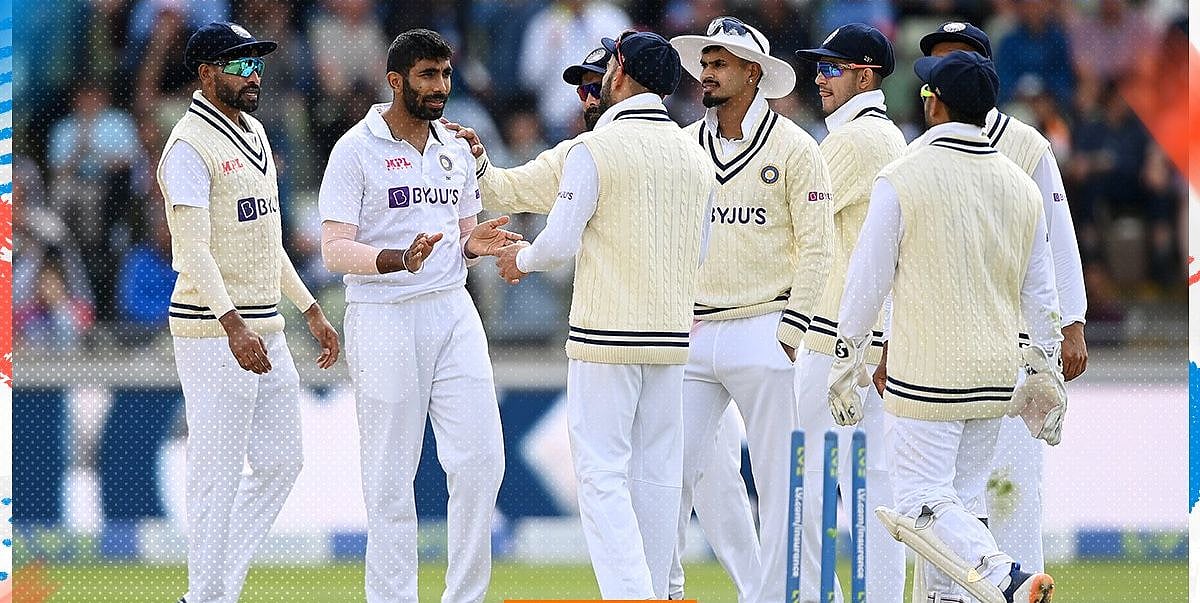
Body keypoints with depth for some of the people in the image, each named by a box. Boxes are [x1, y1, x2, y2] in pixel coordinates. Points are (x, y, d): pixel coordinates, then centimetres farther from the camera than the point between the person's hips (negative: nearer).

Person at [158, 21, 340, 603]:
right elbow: (193, 249, -23)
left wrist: (311, 310, 21)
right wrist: (232, 326, -34)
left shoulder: (252, 134, 16)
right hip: (212, 332, -9)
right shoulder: (191, 146, -13)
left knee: (281, 463, 10)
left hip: (265, 331, 9)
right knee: (218, 474, -5)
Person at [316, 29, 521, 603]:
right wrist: (398, 260, -29)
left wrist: (475, 244, -1)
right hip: (383, 319, -5)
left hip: (453, 315, 5)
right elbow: (335, 250, -12)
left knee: (481, 459, -3)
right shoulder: (356, 151, -5)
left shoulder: (455, 150, 14)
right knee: (390, 476, -2)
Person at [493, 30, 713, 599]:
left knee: (601, 473, -6)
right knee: (657, 473, 10)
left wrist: (522, 258, 11)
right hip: (672, 337, 6)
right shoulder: (696, 157, 9)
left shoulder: (596, 149, -10)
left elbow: (562, 240, -11)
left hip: (605, 338, -6)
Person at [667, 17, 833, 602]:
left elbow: (815, 246, -4)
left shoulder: (793, 147, -1)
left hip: (764, 333, -4)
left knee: (778, 477, -2)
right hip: (693, 335, 4)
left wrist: (791, 332, -9)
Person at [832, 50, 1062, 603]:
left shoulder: (902, 180, -9)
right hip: (995, 373, 6)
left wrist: (846, 362, 4)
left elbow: (868, 279, -5)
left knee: (922, 504, -8)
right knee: (963, 503, 14)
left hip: (926, 373, -6)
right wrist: (1045, 375, 18)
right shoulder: (1020, 186, 8)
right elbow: (1041, 293, 12)